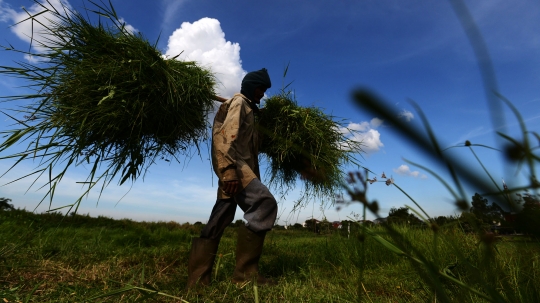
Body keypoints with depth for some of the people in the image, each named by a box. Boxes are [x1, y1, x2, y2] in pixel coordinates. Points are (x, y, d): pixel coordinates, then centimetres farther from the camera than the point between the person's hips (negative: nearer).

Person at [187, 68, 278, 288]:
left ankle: (198, 278, 9)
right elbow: (228, 136, -16)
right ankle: (246, 271, -17)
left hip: (235, 168, 10)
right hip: (234, 166, -10)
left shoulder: (246, 108, 32)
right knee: (265, 204, -22)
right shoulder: (239, 102, 1)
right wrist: (229, 170, -26)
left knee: (219, 220, 5)